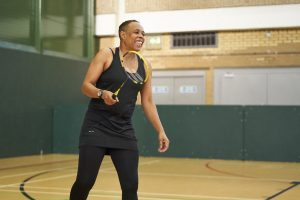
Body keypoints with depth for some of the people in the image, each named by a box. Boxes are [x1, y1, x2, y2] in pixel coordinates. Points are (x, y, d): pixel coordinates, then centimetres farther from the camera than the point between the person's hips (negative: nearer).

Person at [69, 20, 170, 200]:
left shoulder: (145, 67, 10)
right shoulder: (106, 55, -2)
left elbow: (148, 102, 13)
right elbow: (86, 86, -6)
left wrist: (160, 131, 7)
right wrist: (102, 93, -27)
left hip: (124, 132, 4)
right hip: (97, 127, -4)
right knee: (84, 182, -6)